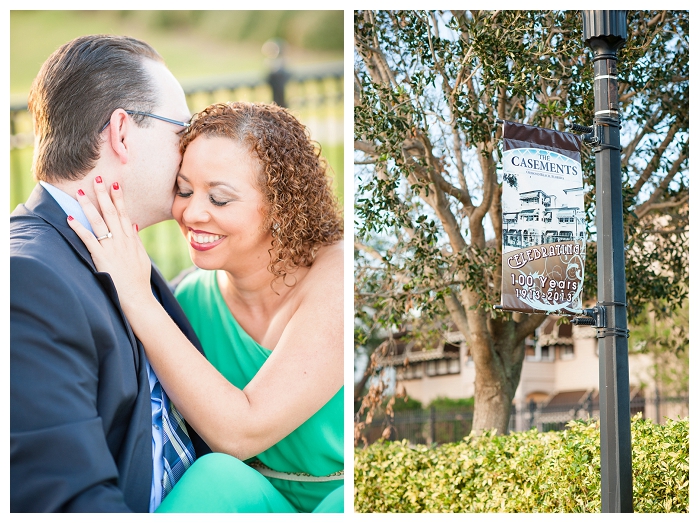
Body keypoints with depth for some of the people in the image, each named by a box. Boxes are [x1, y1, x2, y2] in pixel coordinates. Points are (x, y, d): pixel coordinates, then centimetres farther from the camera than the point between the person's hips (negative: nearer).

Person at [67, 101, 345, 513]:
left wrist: (135, 296, -24)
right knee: (216, 475, -27)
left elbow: (241, 432, -25)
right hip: (265, 503, 4)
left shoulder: (334, 276, -18)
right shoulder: (193, 297, -3)